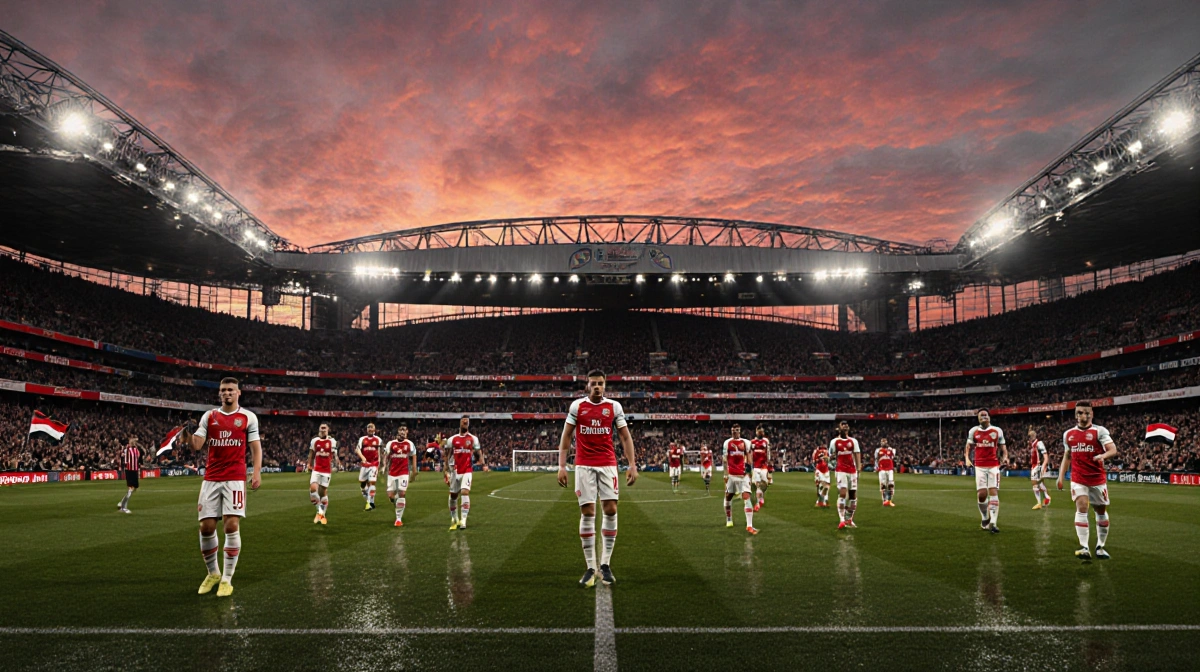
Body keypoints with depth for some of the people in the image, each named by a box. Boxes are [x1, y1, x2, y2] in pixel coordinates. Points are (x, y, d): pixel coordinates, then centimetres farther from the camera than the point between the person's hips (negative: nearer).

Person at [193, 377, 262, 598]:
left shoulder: (248, 417, 3)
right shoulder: (209, 416, 10)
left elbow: (256, 447, 2)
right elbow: (196, 446, 3)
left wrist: (257, 472, -10)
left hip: (235, 478, -3)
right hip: (211, 479, 3)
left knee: (232, 525, -10)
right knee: (206, 527, 1)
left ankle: (227, 579, 0)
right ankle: (213, 573, 22)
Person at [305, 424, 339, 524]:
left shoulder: (332, 441, -2)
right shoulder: (314, 441, 4)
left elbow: (334, 455, 1)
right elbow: (311, 454, 15)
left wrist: (338, 463, -16)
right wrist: (309, 464, 6)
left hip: (327, 470, -1)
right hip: (316, 469, 1)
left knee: (324, 491, 4)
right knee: (313, 489, -16)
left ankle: (322, 514, 15)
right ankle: (319, 510, 1)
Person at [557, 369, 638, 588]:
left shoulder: (614, 406, 4)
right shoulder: (576, 406, 2)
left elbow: (625, 437, 6)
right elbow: (566, 437, 5)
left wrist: (632, 465, -3)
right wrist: (562, 466, -2)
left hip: (608, 465, 1)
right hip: (584, 466, -1)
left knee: (611, 511, -6)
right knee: (587, 513, -3)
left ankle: (605, 565, 6)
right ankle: (590, 567, 4)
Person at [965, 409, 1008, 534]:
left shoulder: (997, 431, 3)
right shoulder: (973, 431, 5)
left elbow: (1003, 447, 9)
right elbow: (968, 447, 12)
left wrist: (1005, 457, -11)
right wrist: (967, 459, -5)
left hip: (994, 466, -1)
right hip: (979, 466, 1)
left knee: (994, 493, -9)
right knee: (982, 494, -3)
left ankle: (993, 523, -11)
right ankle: (985, 518, 21)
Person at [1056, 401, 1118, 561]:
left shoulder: (1100, 431, -5)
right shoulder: (1068, 434, 8)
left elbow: (1113, 450, -16)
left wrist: (1103, 455, -37)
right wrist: (1061, 476, 11)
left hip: (1098, 479, -1)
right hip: (1078, 479, 1)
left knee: (1101, 511, 9)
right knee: (1081, 508, -13)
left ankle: (1100, 547, 24)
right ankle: (1084, 548, -15)